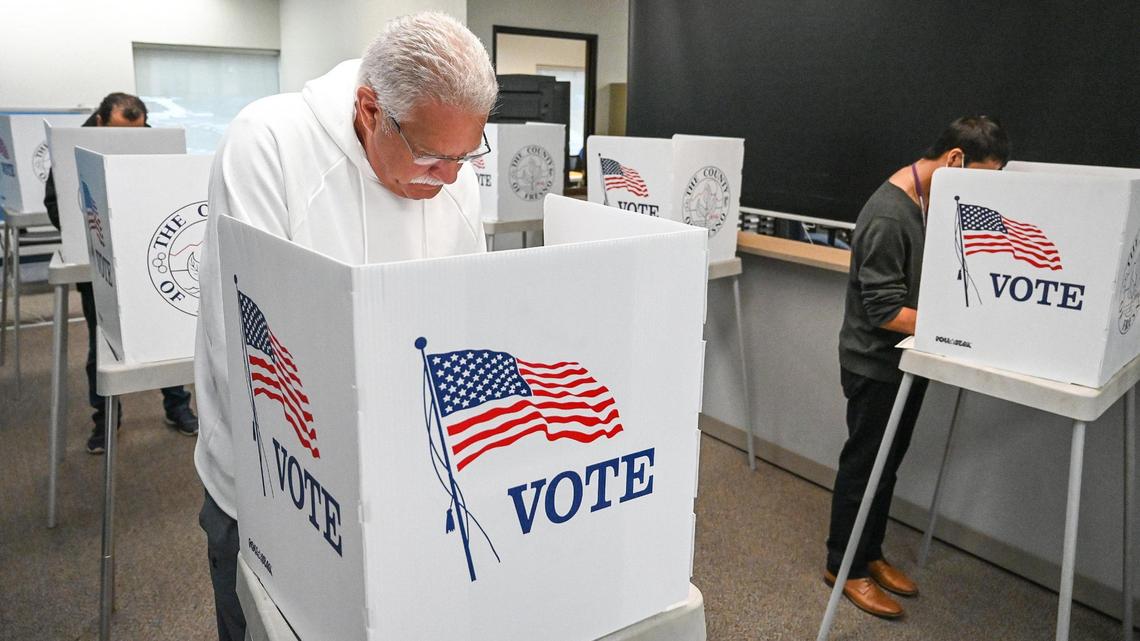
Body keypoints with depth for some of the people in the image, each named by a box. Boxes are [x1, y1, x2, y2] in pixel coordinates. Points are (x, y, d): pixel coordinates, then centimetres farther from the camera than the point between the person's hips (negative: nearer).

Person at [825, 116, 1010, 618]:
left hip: (908, 360, 8)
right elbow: (886, 311, -24)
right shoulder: (887, 216, -24)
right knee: (864, 465, 6)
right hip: (876, 365, -8)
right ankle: (844, 566, 24)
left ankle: (869, 553, 35)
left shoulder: (936, 200, 3)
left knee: (888, 463, 18)